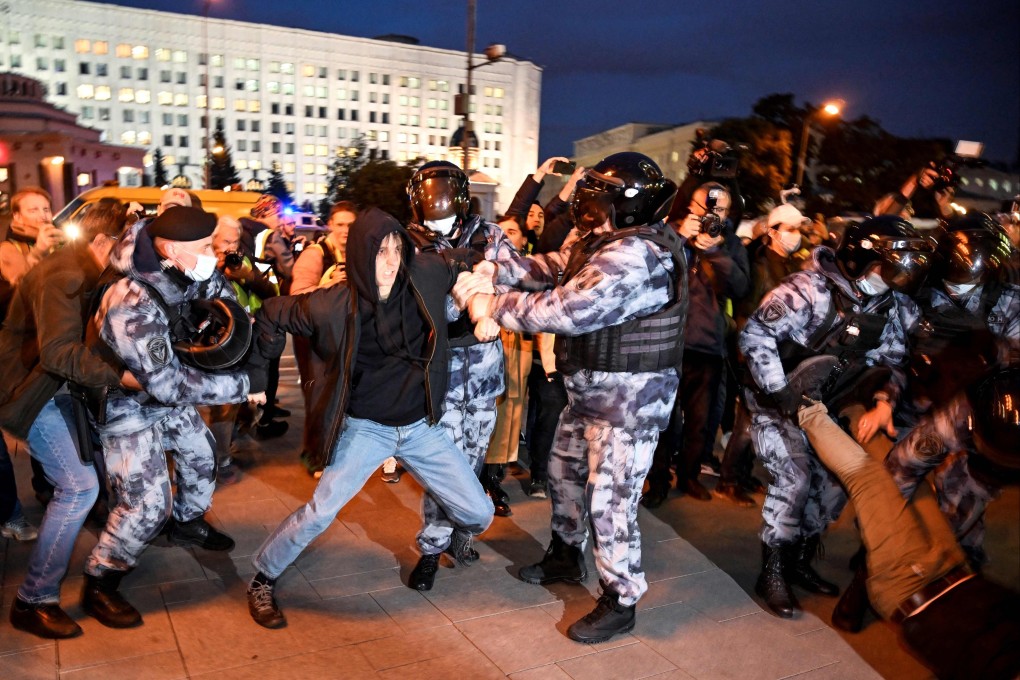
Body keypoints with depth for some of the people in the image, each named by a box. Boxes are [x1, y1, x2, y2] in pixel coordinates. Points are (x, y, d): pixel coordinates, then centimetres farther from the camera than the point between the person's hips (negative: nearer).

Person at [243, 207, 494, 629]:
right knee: (320, 512, -12)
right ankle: (263, 579, 15)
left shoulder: (426, 275, -12)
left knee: (479, 515, 4)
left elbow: (472, 259, 7)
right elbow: (272, 315, 0)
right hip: (366, 427, -3)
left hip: (421, 424, 3)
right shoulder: (334, 305, -17)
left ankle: (433, 543, 38)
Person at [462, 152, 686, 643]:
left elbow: (566, 309, -29)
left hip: (629, 399, -11)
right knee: (564, 471, 23)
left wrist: (494, 307, -20)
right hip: (591, 390, 11)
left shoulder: (635, 256, -27)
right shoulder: (606, 239, 6)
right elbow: (556, 267, 9)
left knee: (609, 500, -3)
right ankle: (566, 557, 45)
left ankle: (621, 602, 17)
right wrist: (495, 271, -5)